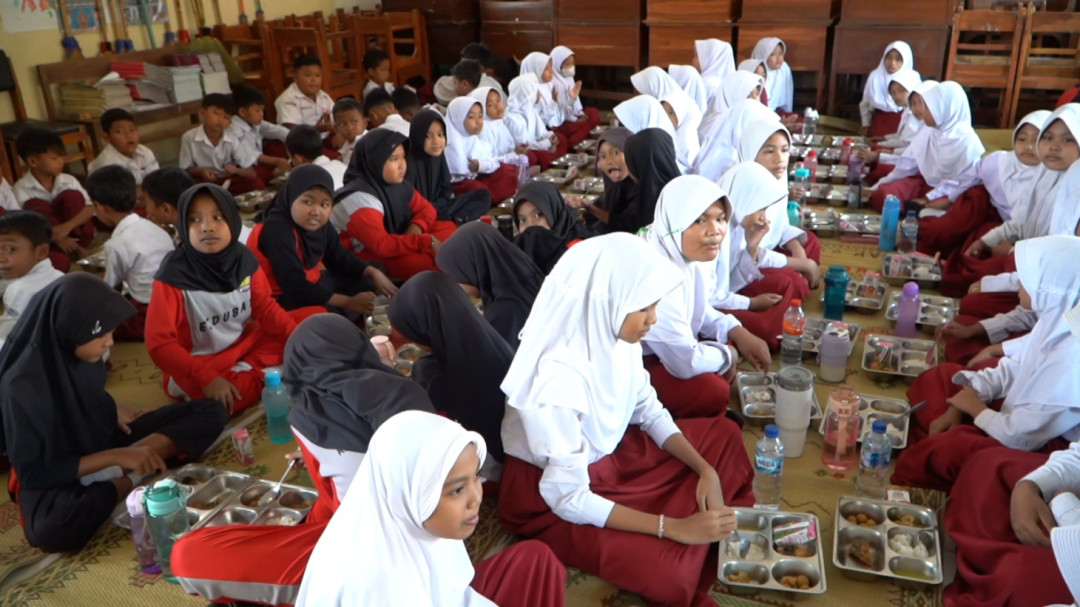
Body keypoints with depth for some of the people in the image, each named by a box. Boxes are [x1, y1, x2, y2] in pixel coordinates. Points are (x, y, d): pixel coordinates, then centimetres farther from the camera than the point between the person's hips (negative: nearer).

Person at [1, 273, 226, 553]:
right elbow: (32, 472, -22)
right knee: (54, 529, -42)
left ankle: (115, 477, -19)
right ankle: (127, 479, -19)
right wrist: (116, 456, -28)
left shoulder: (80, 353, -9)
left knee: (209, 413, -7)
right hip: (54, 476, -7)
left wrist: (115, 410, -3)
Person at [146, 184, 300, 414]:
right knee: (222, 401, -35)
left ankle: (247, 370, -9)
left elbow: (265, 307, 1)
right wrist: (207, 378, -33)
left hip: (244, 343, 6)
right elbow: (159, 343, -24)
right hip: (196, 365, -5)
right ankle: (262, 376, -4)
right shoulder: (174, 274, -24)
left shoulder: (243, 258, -9)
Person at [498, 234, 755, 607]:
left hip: (610, 454, 8)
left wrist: (705, 469, -10)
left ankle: (729, 545, 20)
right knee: (669, 573, -24)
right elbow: (569, 498, -30)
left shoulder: (616, 339, -14)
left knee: (723, 436, 9)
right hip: (549, 497, -8)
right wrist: (675, 528, -28)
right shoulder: (558, 378, -36)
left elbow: (650, 412, 3)